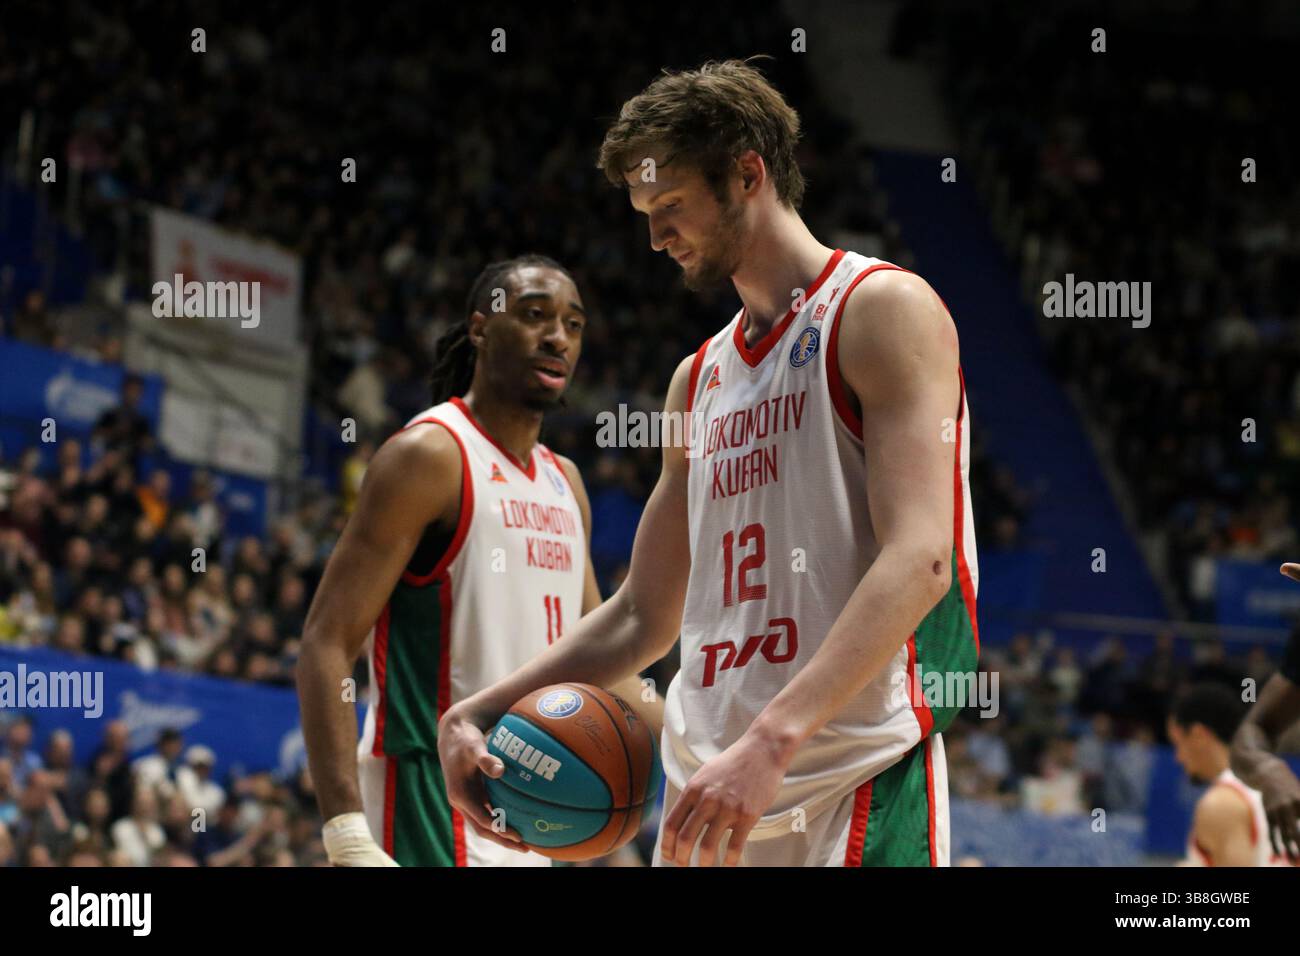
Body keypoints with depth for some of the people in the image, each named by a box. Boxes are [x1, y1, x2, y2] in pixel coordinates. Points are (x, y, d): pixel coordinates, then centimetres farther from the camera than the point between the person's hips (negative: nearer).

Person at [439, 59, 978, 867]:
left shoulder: (883, 310, -4)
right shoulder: (699, 379, 21)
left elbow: (917, 560, -17)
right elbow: (644, 618, 26)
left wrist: (772, 740, -27)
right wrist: (478, 715, 11)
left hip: (857, 793, -8)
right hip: (710, 799, 8)